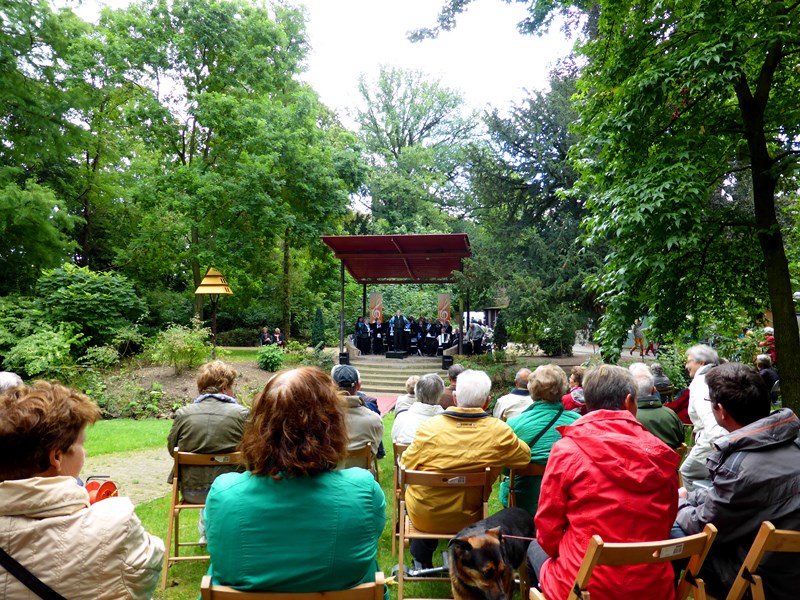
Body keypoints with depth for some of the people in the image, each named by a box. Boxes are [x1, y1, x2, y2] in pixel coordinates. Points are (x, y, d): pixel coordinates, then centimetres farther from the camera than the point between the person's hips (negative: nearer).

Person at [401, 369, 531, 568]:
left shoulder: (429, 428, -20)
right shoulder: (499, 432, -18)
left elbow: (406, 465, -8)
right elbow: (525, 456, 0)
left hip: (424, 517, -1)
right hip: (466, 519, 1)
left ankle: (422, 562, 41)